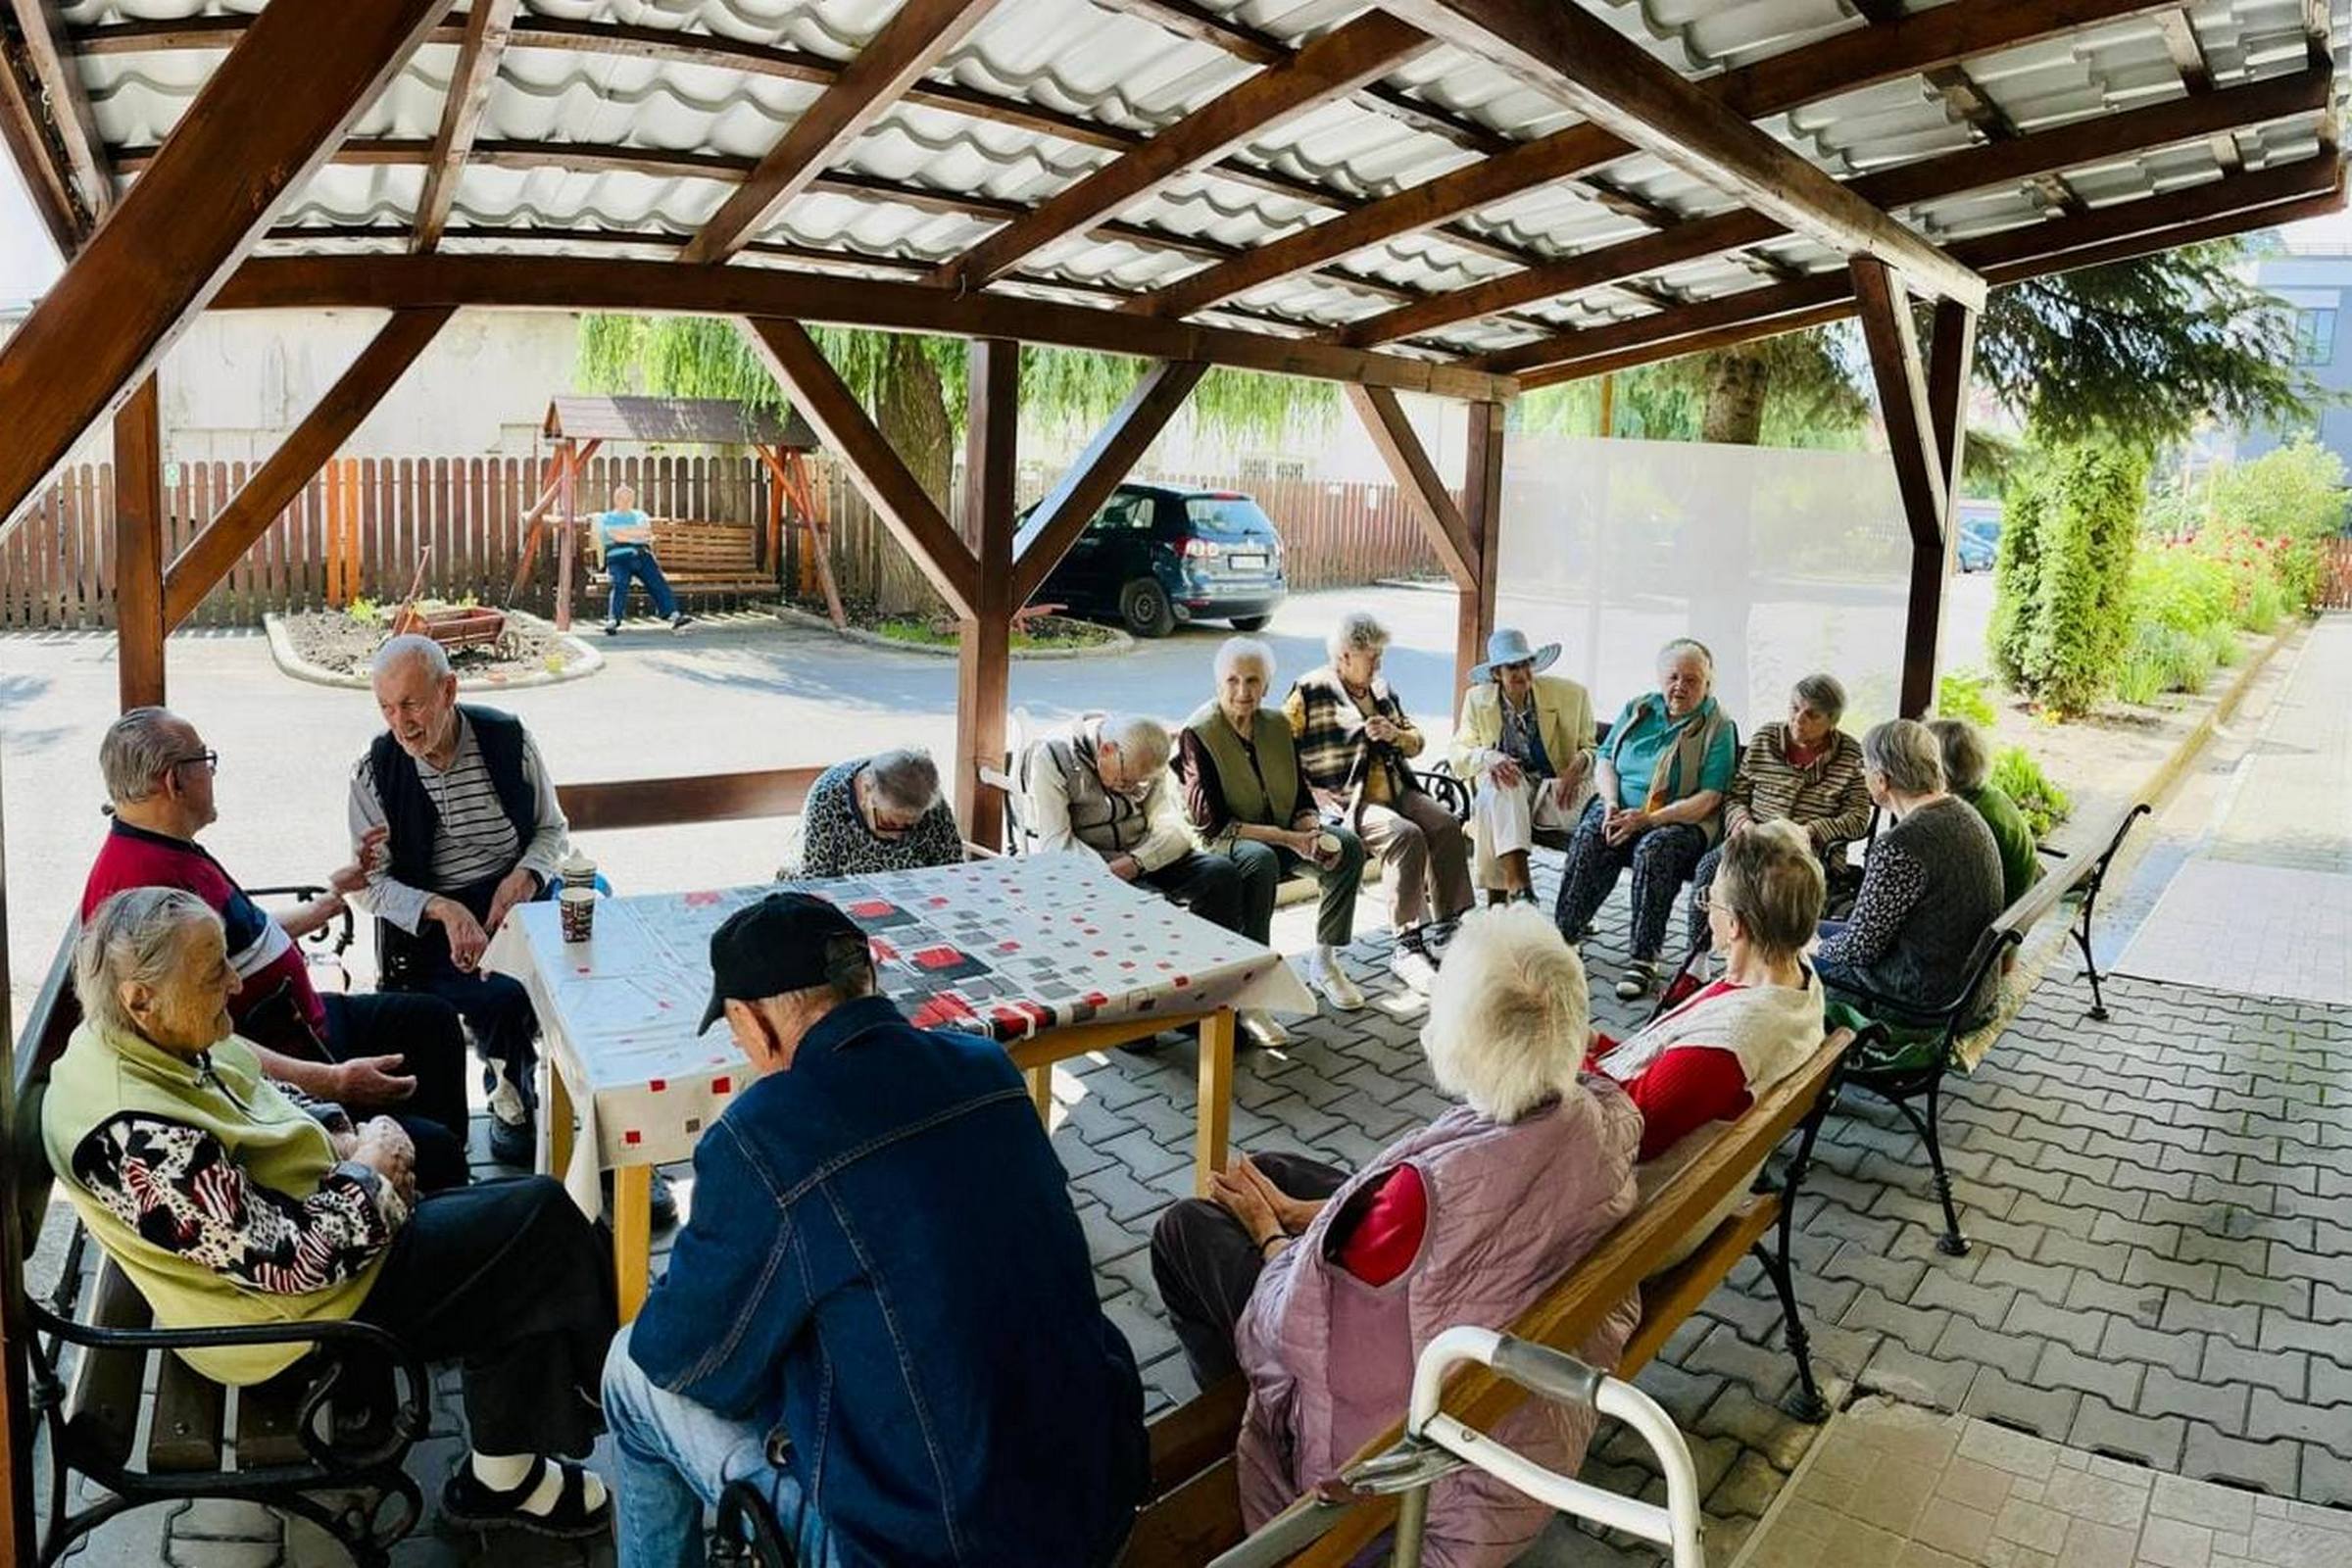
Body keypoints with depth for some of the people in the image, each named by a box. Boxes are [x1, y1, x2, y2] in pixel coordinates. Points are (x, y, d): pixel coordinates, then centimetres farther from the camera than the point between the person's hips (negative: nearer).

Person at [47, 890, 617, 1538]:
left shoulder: (138, 1039, -5)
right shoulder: (140, 1137, -34)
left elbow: (260, 1103, 14)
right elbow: (284, 1262, -28)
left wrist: (341, 1137, -2)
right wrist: (369, 1171, -14)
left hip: (295, 1212, 9)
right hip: (303, 1305, -9)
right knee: (543, 1219, -6)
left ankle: (501, 1476, 19)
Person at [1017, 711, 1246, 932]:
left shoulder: (1146, 763, 4)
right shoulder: (1050, 756, -11)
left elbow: (1175, 830, -5)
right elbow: (1053, 845, -17)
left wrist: (1134, 863, -24)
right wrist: (1107, 877, -27)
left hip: (1144, 859, 5)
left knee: (1222, 873, -18)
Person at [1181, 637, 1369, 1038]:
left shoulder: (1277, 724, 5)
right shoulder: (1198, 733, -15)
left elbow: (1300, 797, 9)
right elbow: (1211, 823, -20)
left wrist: (1313, 833, -15)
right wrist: (1288, 838, -24)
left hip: (1281, 833, 7)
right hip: (1219, 843, -7)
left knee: (1349, 845, -13)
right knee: (1260, 859, -38)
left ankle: (1324, 962, 0)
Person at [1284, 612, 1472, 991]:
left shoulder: (1381, 690, 20)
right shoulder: (1309, 692, -1)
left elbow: (1417, 742, 26)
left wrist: (1395, 735, 3)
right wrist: (1309, 792, -14)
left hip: (1396, 792, 7)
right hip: (1346, 801, -7)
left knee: (1447, 826, -20)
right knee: (1407, 837, -31)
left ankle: (1448, 927, -15)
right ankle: (1406, 946, -26)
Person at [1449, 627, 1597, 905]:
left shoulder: (1570, 694, 1)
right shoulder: (1477, 700, 5)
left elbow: (1592, 748, 5)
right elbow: (1458, 754, 3)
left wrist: (1579, 765, -21)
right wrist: (1488, 758, -21)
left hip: (1554, 792, 0)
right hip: (1503, 791, 0)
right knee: (1498, 787, -36)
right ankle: (1520, 890, -47)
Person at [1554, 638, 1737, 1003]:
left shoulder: (1718, 729, 0)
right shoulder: (1637, 710, 15)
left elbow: (1708, 799, -9)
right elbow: (1605, 759, 15)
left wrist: (1649, 819, -21)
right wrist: (1611, 803, -6)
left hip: (1681, 821, -4)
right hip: (1619, 809, 4)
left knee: (1654, 849, -36)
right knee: (1589, 836, -29)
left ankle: (1644, 957, -32)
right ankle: (1563, 934, -29)